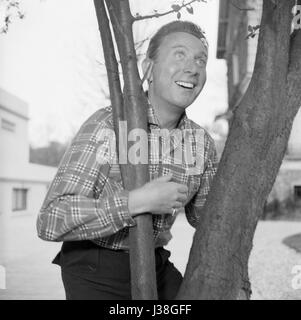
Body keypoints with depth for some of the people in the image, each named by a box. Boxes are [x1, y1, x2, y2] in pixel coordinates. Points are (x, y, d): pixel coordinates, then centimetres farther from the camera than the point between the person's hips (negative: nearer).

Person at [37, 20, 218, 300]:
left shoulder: (202, 142, -5)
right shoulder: (106, 126, -21)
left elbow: (201, 212, 13)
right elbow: (51, 221, -28)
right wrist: (138, 201, -34)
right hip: (94, 270, -5)